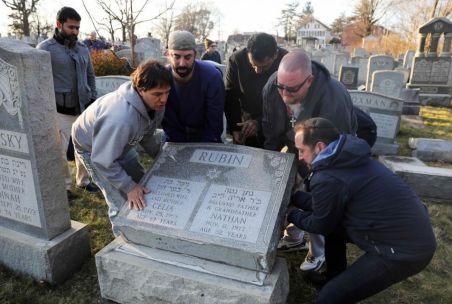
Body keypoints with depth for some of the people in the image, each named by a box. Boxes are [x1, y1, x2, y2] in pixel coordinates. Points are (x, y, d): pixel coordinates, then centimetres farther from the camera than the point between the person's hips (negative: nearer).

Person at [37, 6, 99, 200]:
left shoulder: (83, 49, 10)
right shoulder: (45, 49, -6)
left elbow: (90, 76, 19)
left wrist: (93, 99, 11)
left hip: (83, 108, 5)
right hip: (60, 111, -5)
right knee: (60, 151, 4)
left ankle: (83, 180, 30)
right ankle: (64, 187, 20)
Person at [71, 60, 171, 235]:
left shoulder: (155, 102, -20)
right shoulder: (121, 119, -46)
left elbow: (147, 134, -1)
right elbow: (103, 161, -35)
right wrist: (129, 187, -31)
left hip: (120, 143, 8)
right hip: (92, 147, -7)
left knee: (143, 185, 15)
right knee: (123, 203, -11)